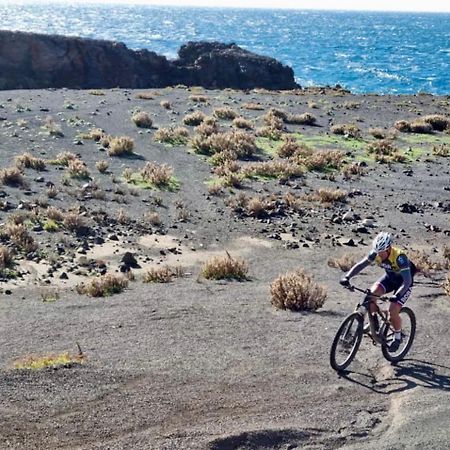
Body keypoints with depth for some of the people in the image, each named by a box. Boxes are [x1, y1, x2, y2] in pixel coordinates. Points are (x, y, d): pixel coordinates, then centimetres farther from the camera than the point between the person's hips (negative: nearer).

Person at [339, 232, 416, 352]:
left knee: (393, 312, -17)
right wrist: (347, 277, -37)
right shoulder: (376, 253, -22)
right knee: (371, 293, -22)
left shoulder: (399, 257, -37)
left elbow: (407, 281, -40)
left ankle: (398, 337, 9)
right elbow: (360, 265, -21)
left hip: (403, 282, -5)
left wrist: (396, 296, -55)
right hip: (389, 277, 5)